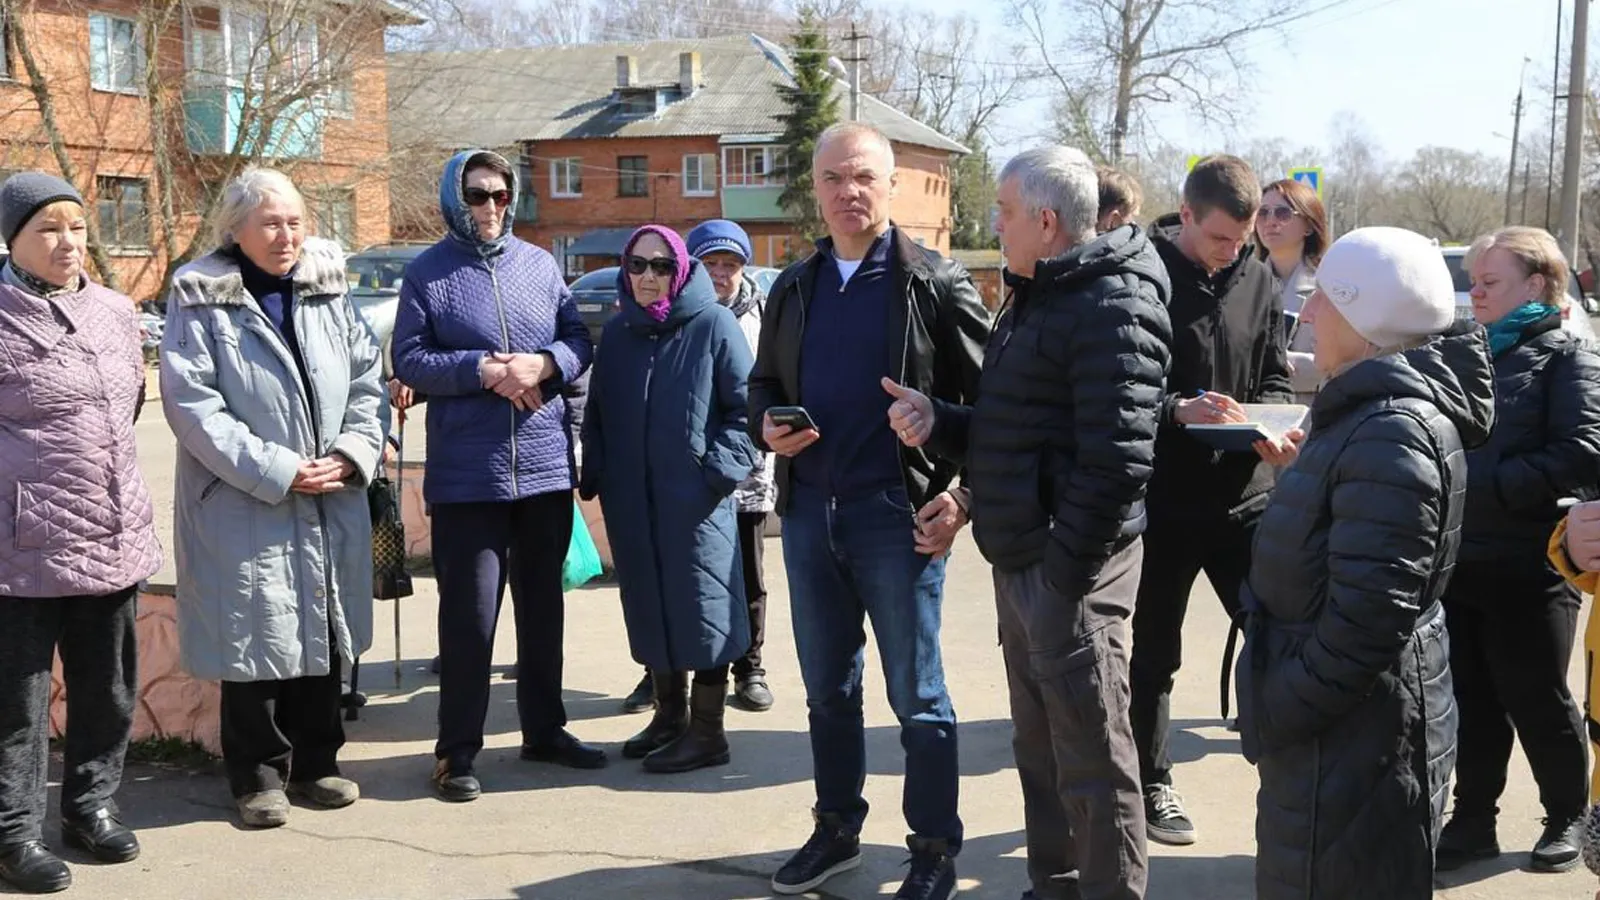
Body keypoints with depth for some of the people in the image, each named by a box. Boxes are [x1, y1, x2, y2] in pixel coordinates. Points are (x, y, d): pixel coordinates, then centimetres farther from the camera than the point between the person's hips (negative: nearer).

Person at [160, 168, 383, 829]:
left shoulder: (328, 292, 10)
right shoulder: (201, 303, -4)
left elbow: (367, 380, 9)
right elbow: (191, 404, -12)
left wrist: (352, 453, -8)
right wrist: (275, 471, -17)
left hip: (332, 504, 4)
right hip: (243, 508, -4)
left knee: (323, 635, 11)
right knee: (257, 638, 1)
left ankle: (315, 761, 26)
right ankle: (258, 775, 16)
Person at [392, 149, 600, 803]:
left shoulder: (540, 265, 9)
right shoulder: (427, 273, -1)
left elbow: (579, 340, 9)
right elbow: (409, 361, -5)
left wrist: (544, 364, -12)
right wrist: (481, 370, -18)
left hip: (546, 465, 4)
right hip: (466, 473, -4)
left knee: (543, 602, 14)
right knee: (469, 612, -2)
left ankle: (544, 728, 28)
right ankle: (458, 749, 8)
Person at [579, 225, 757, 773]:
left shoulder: (712, 325, -6)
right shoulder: (618, 333, 11)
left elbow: (748, 407, -7)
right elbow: (598, 415, 17)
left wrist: (719, 470, -14)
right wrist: (595, 476, 7)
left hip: (696, 502, -5)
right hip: (632, 505, 6)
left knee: (700, 607, 0)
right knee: (650, 610, 13)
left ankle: (707, 732, 11)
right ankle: (670, 716, 28)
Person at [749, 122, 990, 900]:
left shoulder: (936, 283, -5)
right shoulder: (793, 288, 11)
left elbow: (988, 394, -6)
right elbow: (764, 383, 20)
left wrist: (967, 490, -15)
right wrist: (766, 427, -2)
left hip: (897, 514, -5)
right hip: (807, 513, 5)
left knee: (917, 694, 4)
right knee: (827, 686, 16)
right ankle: (837, 829, 31)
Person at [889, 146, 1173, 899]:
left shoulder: (1112, 308, -16)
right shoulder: (1034, 298, 16)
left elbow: (1116, 461, -23)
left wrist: (1063, 568, -22)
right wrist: (938, 424, 2)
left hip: (1066, 567, -10)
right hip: (1020, 560, 10)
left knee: (1092, 757, 1)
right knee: (1038, 744, 20)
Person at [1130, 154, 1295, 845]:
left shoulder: (1257, 282, 5)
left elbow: (1275, 381, 10)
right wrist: (1178, 410, -26)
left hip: (1245, 496, 4)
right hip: (1162, 498, -3)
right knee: (1153, 652, 10)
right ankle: (1152, 784, 26)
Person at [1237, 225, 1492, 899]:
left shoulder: (1390, 433, -23)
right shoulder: (1374, 413, 10)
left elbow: (1367, 620, -27)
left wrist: (1275, 714, -20)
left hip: (1355, 738, -10)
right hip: (1348, 725, 10)